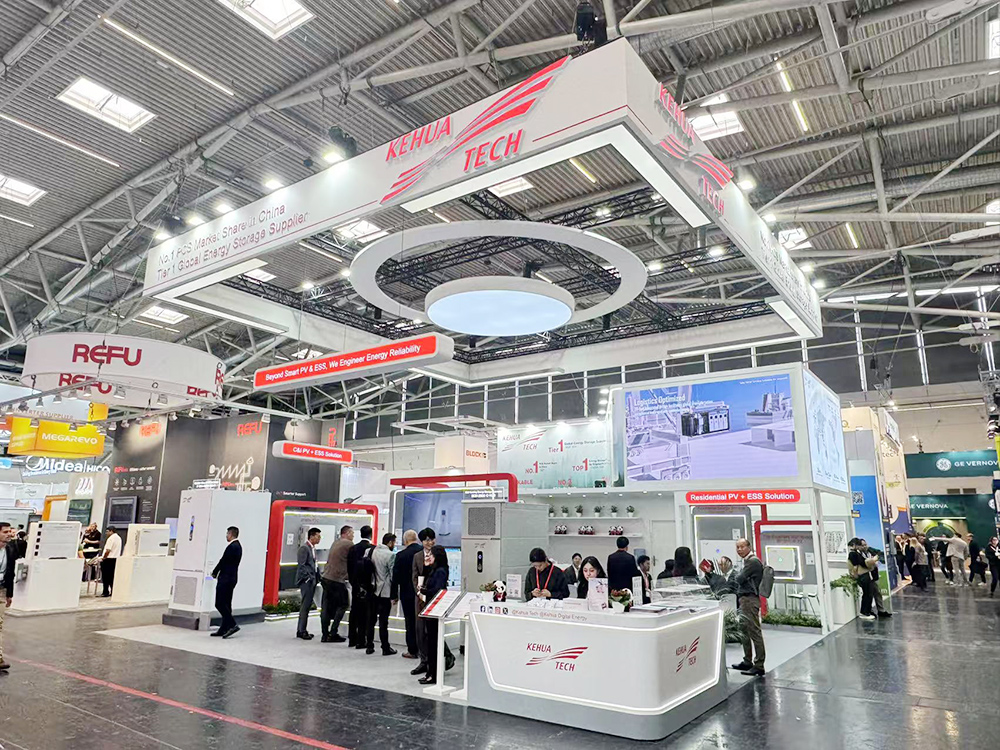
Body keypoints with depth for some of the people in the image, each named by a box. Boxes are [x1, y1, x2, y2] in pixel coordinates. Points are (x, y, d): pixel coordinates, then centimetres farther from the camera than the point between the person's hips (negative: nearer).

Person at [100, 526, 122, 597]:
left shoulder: (111, 538, -14)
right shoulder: (119, 538, 13)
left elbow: (108, 550, -19)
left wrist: (103, 557, -6)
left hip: (109, 559, -8)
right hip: (116, 558, 8)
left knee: (106, 576, 0)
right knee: (112, 576, 11)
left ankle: (106, 592, 2)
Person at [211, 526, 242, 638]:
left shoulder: (232, 547, -17)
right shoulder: (238, 546, 14)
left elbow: (223, 561, -14)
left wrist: (214, 573, 1)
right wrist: (217, 572, 12)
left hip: (226, 579, -10)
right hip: (231, 578, 10)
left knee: (220, 604, -8)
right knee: (226, 604, 12)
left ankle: (232, 625, -9)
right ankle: (224, 629, 16)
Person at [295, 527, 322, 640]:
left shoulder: (313, 549, 16)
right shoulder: (304, 548, -12)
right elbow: (301, 565, -17)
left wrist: (317, 577, 11)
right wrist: (308, 578, -18)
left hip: (312, 581, 9)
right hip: (306, 581, -9)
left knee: (307, 605, 12)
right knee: (306, 605, -7)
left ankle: (301, 630, 19)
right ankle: (302, 631, 0)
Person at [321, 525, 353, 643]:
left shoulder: (335, 543, 16)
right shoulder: (349, 544, -8)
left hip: (326, 578, 8)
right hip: (337, 580, -8)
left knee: (326, 607, 8)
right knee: (343, 605, 4)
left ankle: (325, 635, 11)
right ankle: (333, 633, 1)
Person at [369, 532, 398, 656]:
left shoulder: (371, 552, 3)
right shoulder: (390, 555, -13)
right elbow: (393, 576, -12)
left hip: (372, 591, 6)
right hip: (385, 592, -5)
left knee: (371, 619, 13)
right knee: (383, 621, 0)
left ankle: (369, 646, 19)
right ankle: (386, 648, 8)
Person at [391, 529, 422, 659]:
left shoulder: (401, 555, -11)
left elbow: (396, 577, -6)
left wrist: (394, 595, 4)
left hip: (408, 594, -3)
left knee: (410, 621, 6)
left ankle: (412, 650, 12)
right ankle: (422, 648, 19)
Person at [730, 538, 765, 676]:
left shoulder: (753, 561, -14)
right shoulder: (748, 561, 18)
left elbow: (740, 579, -17)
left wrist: (738, 575, 3)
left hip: (750, 600, -11)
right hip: (744, 599, 11)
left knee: (755, 632, -7)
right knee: (745, 630, 16)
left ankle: (759, 666, -4)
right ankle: (747, 662, 26)